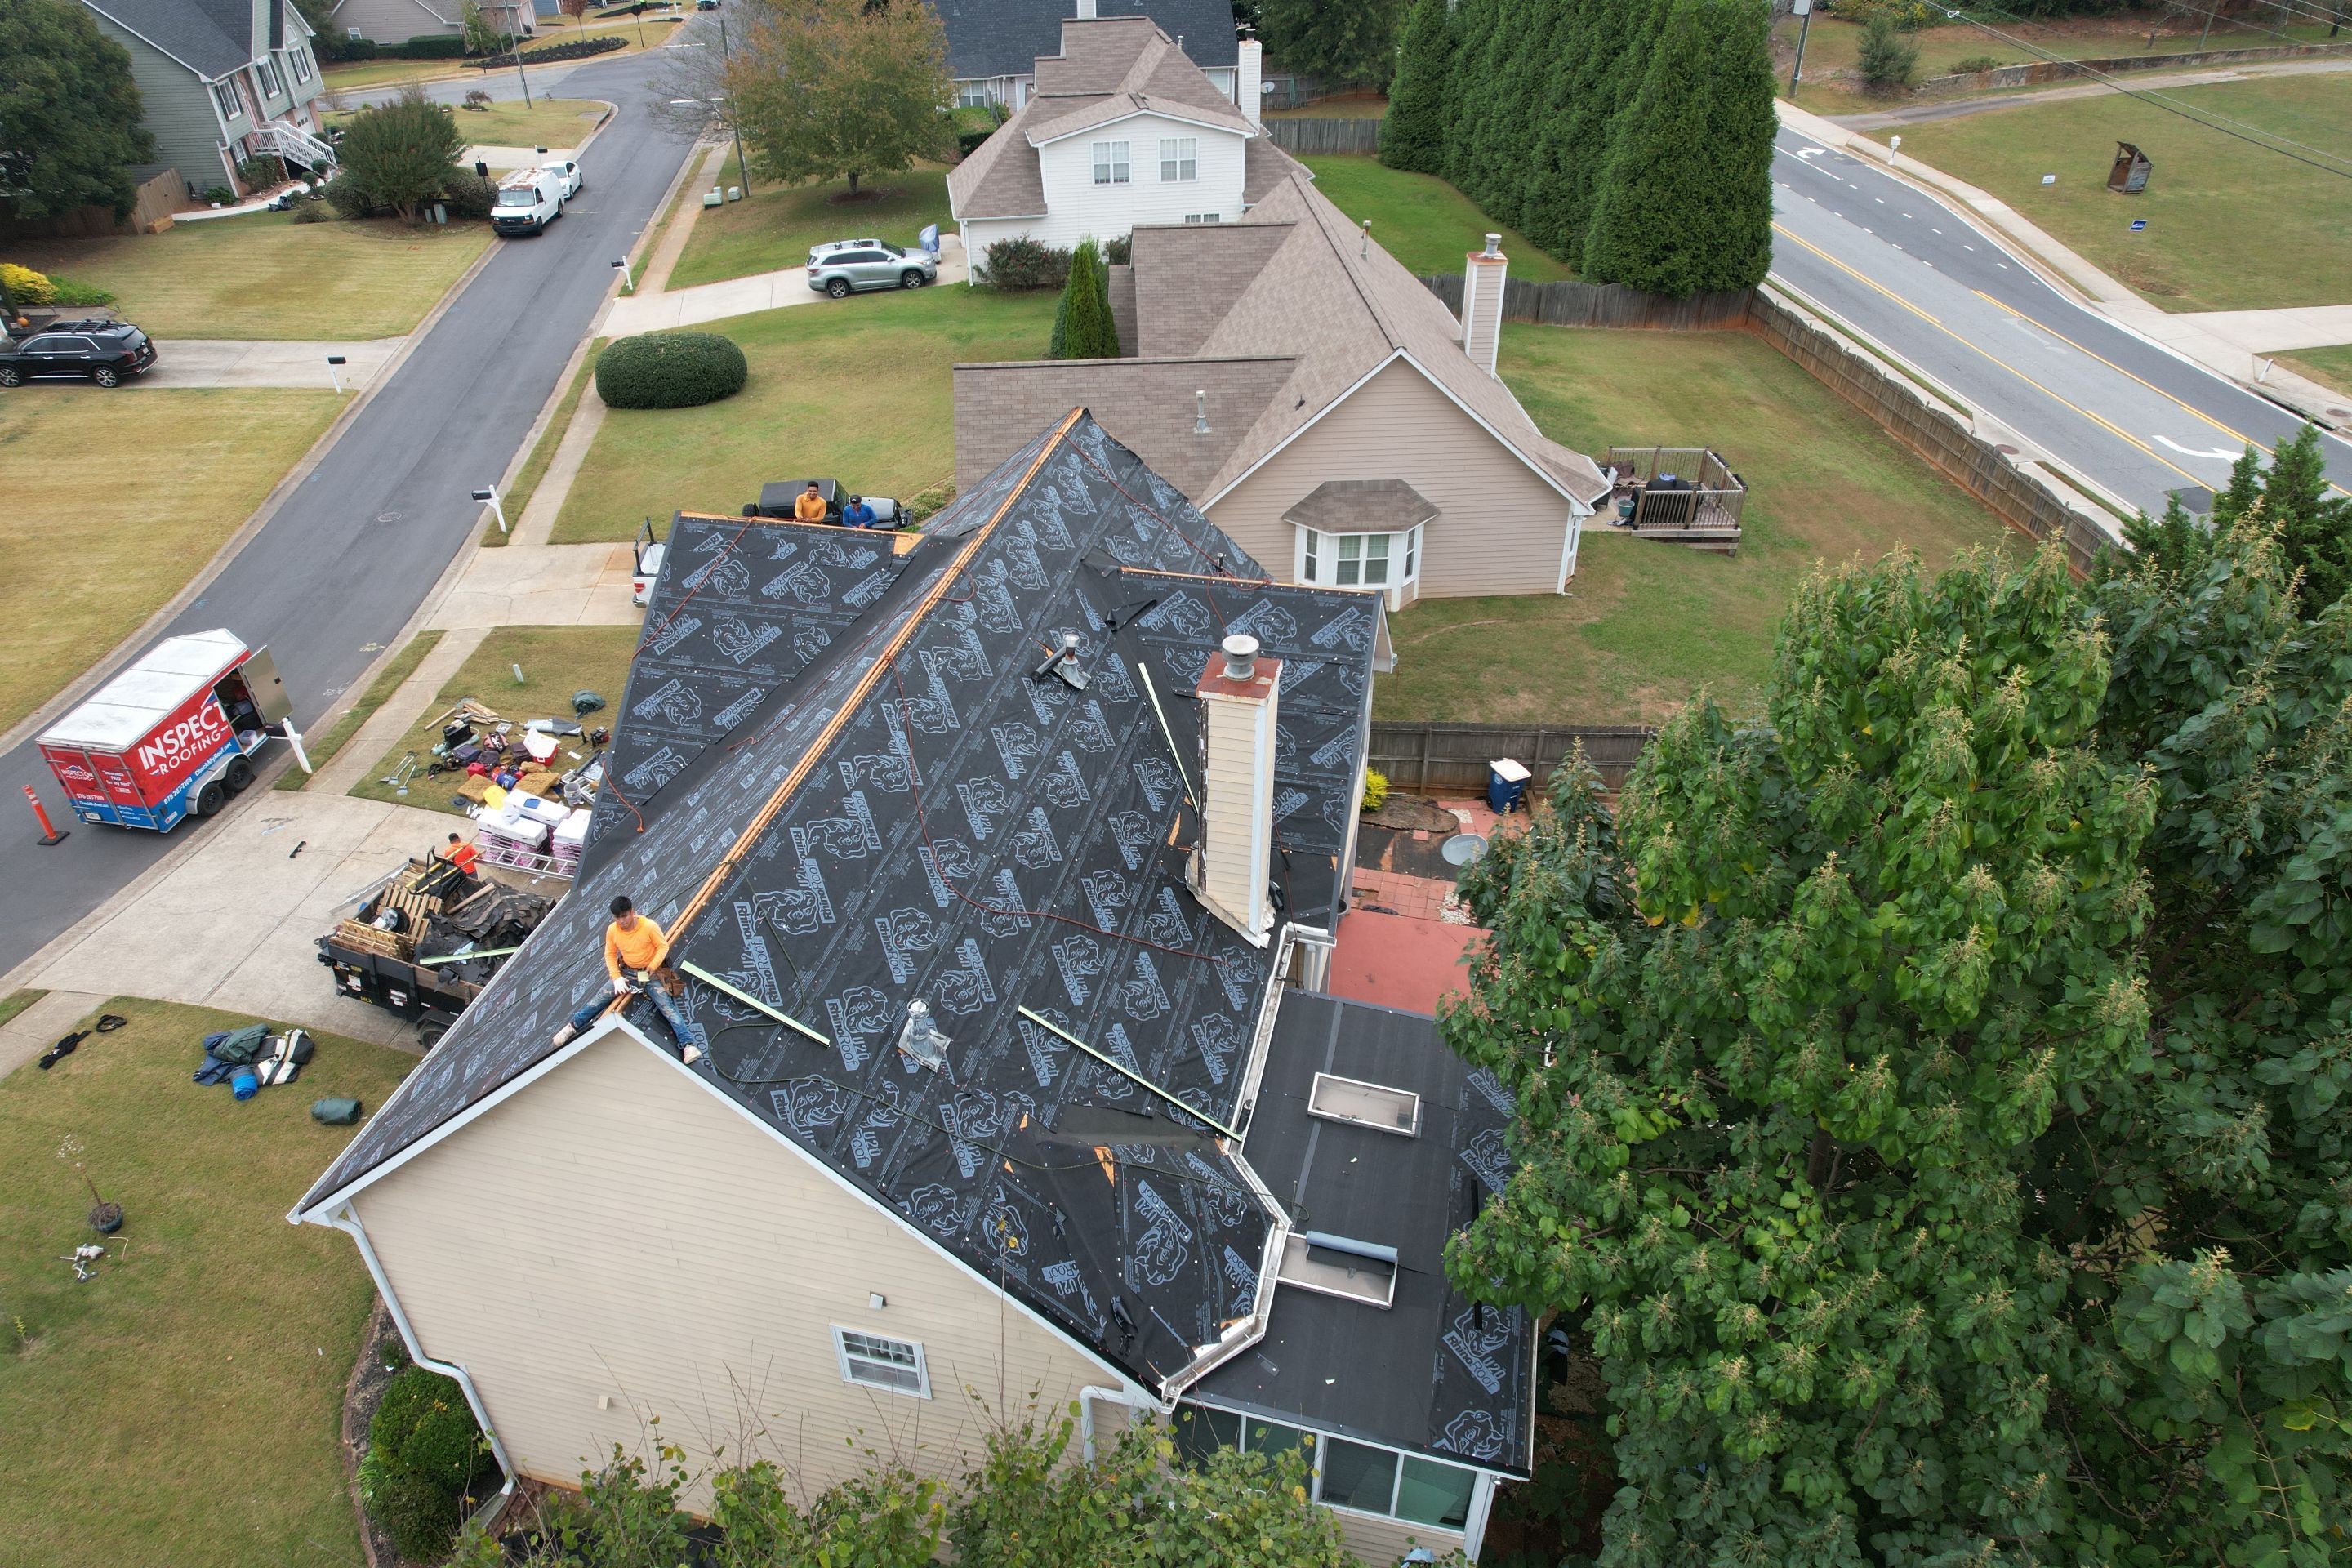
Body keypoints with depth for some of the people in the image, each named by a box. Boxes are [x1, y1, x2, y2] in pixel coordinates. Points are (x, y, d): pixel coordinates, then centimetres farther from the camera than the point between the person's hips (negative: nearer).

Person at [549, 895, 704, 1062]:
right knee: (601, 997, -5)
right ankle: (574, 1026, 14)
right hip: (627, 972, 4)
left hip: (650, 974, -4)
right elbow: (610, 955, 2)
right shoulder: (612, 930, -10)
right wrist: (616, 978, -9)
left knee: (667, 1006, -16)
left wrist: (653, 966, -24)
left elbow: (663, 946, -11)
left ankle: (688, 1044, -25)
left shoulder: (649, 926, -22)